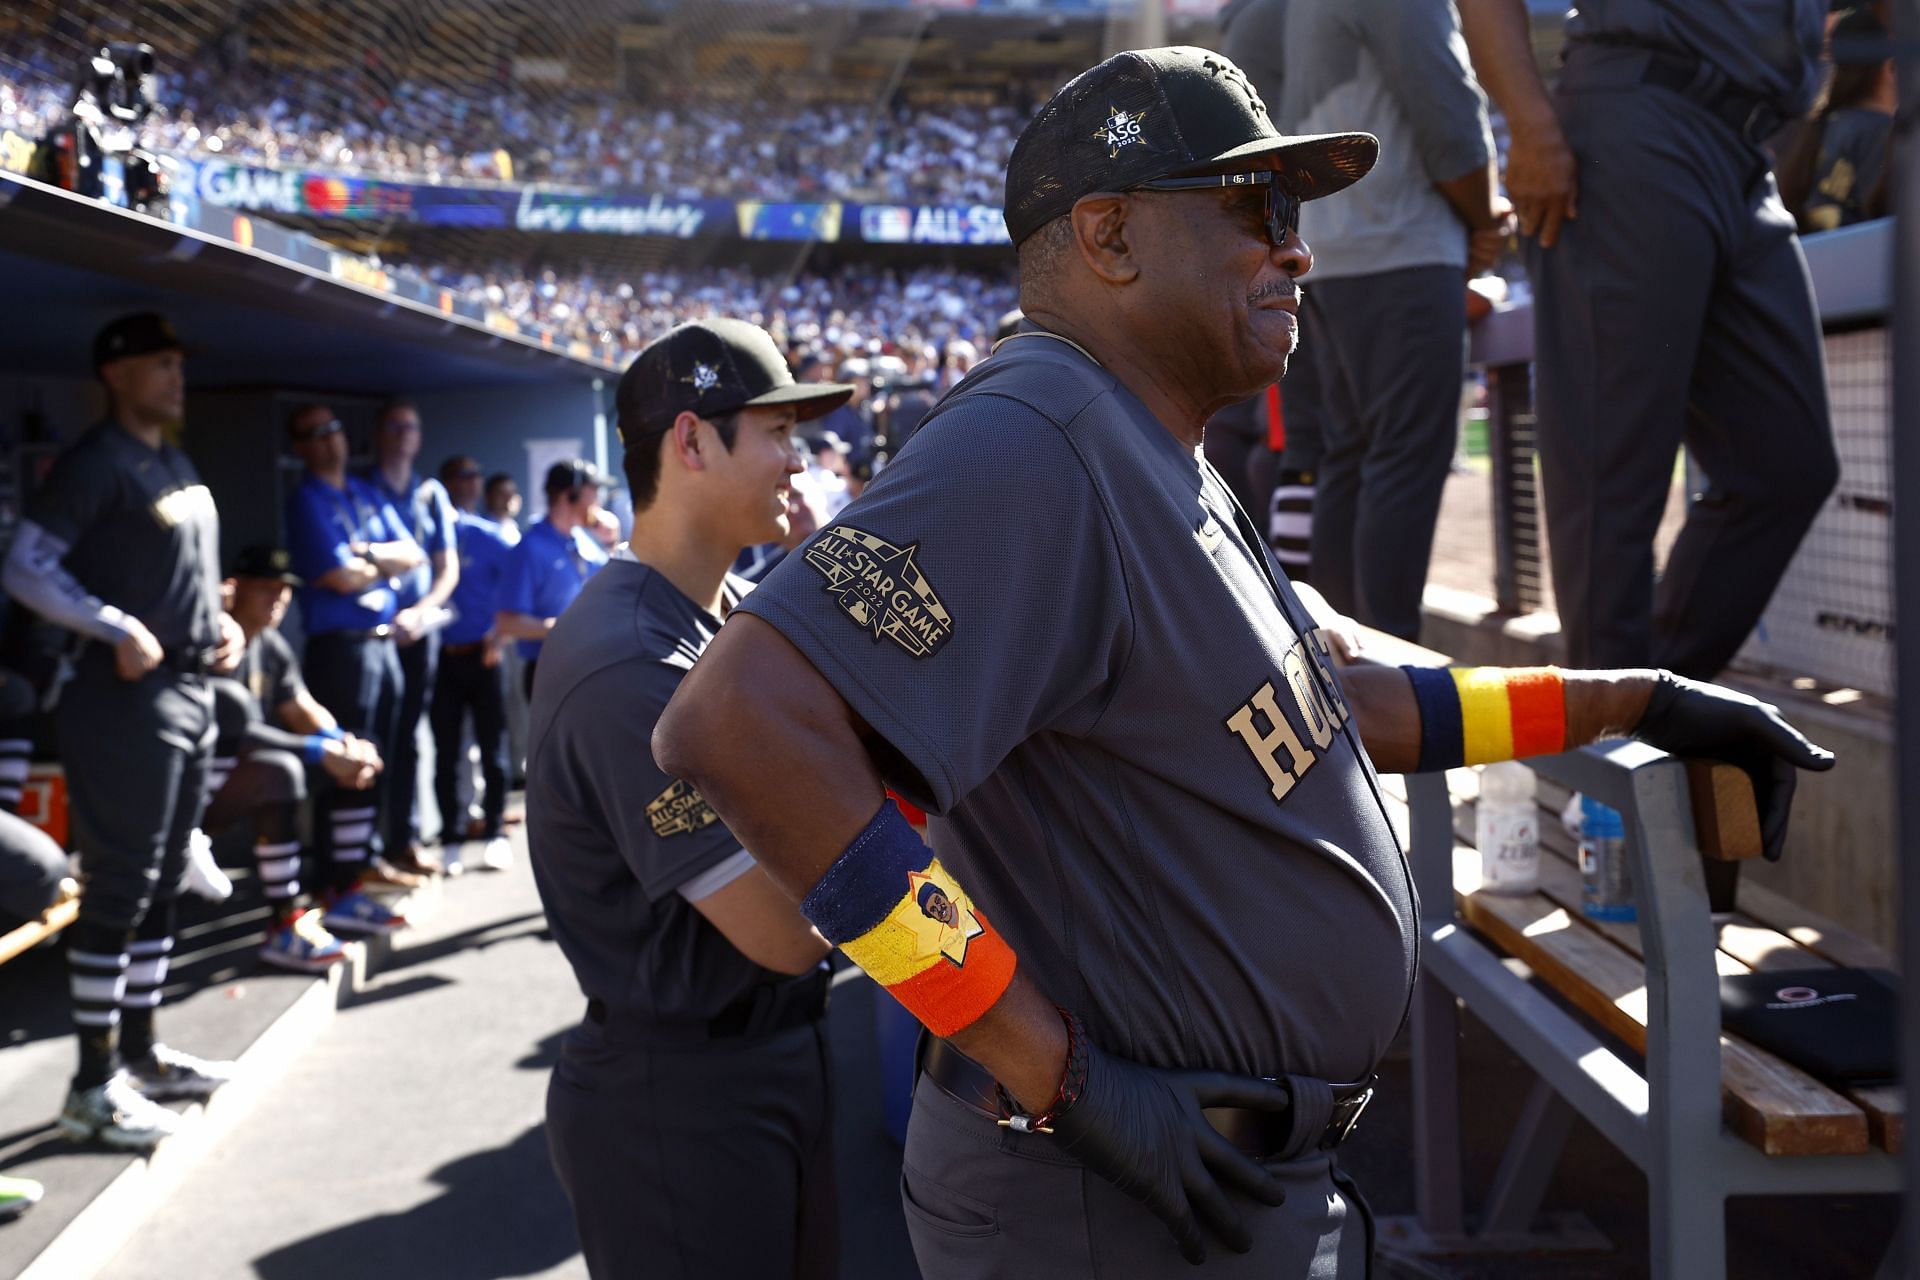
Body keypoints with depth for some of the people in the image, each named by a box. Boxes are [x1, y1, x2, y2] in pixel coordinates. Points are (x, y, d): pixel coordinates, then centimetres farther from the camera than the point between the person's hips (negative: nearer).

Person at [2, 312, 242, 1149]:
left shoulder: (175, 463, 16)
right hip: (128, 702, -9)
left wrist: (221, 625, 9)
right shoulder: (95, 463, -11)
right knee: (117, 892, -4)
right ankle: (95, 1086, 3)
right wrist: (118, 629, -22)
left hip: (190, 696, 9)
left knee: (160, 888, 15)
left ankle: (140, 1052, 27)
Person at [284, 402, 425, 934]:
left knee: (376, 759, 14)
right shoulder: (307, 502, -6)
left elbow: (413, 554, 9)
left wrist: (368, 554, -9)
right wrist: (387, 563, 2)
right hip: (341, 645, -8)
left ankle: (368, 858, 27)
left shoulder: (366, 494, 17)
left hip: (383, 641, 8)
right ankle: (342, 891, -10)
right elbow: (342, 578, -15)